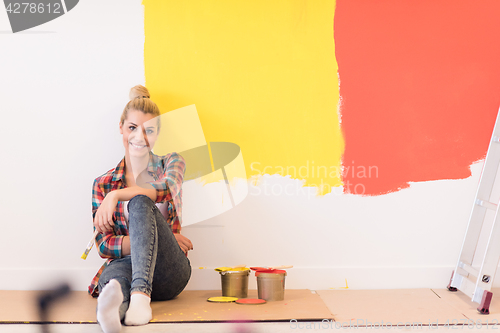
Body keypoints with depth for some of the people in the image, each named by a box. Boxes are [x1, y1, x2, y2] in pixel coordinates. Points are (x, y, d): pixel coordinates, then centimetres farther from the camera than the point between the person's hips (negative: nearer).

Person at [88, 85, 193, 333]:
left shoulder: (171, 163, 15)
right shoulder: (103, 184, 14)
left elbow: (165, 189, -12)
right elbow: (104, 245, 2)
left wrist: (116, 195, -24)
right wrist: (156, 237, -12)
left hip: (168, 271, -1)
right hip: (124, 262, 1)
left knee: (140, 202, -30)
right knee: (115, 274, -39)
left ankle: (141, 293, -50)